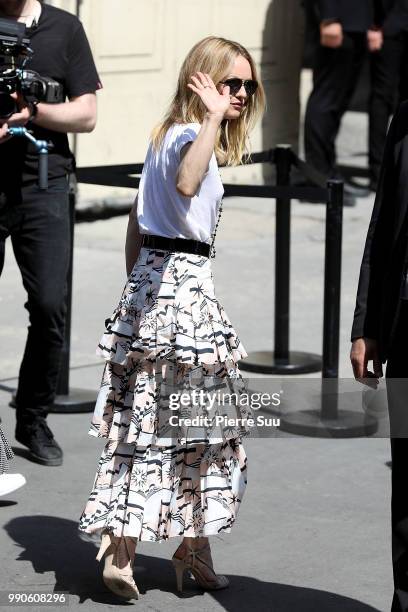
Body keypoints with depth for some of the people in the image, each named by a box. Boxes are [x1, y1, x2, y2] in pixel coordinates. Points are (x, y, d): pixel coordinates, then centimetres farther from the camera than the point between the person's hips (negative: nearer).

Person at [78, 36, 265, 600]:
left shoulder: (164, 134, 15)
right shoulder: (191, 135, -14)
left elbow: (137, 220, 21)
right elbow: (186, 184, -39)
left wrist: (137, 281, 25)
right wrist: (214, 116, -39)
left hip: (149, 278, 10)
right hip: (185, 283, -10)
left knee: (147, 421, 10)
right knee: (198, 421, 2)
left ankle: (121, 551, 11)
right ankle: (195, 548, 11)